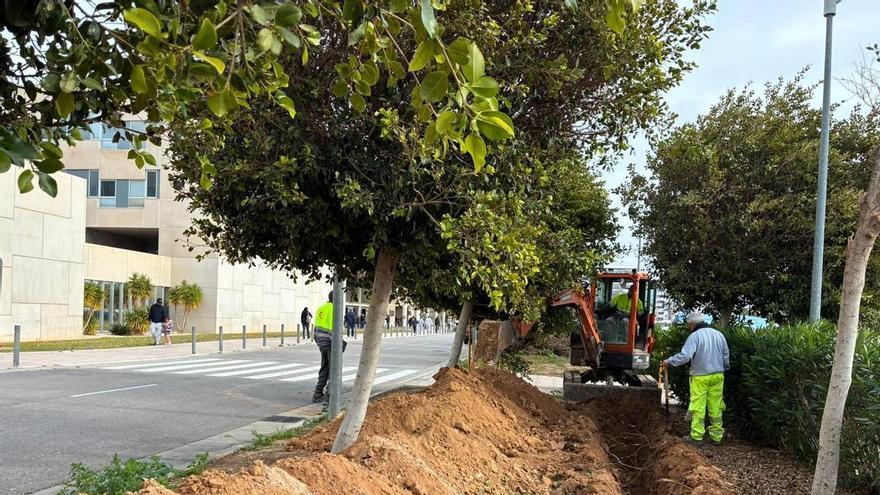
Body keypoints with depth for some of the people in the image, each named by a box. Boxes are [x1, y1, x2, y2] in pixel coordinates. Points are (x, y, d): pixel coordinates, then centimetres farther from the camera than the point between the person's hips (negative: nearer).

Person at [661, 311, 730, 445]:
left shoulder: (695, 336, -11)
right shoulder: (719, 335, 8)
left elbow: (684, 356, -20)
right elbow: (726, 356, 14)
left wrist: (668, 361, -9)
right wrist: (724, 369, 29)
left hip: (700, 377, -5)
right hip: (717, 376, 6)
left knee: (698, 407, 0)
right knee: (716, 407, 10)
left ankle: (696, 436, 2)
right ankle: (716, 436, 15)